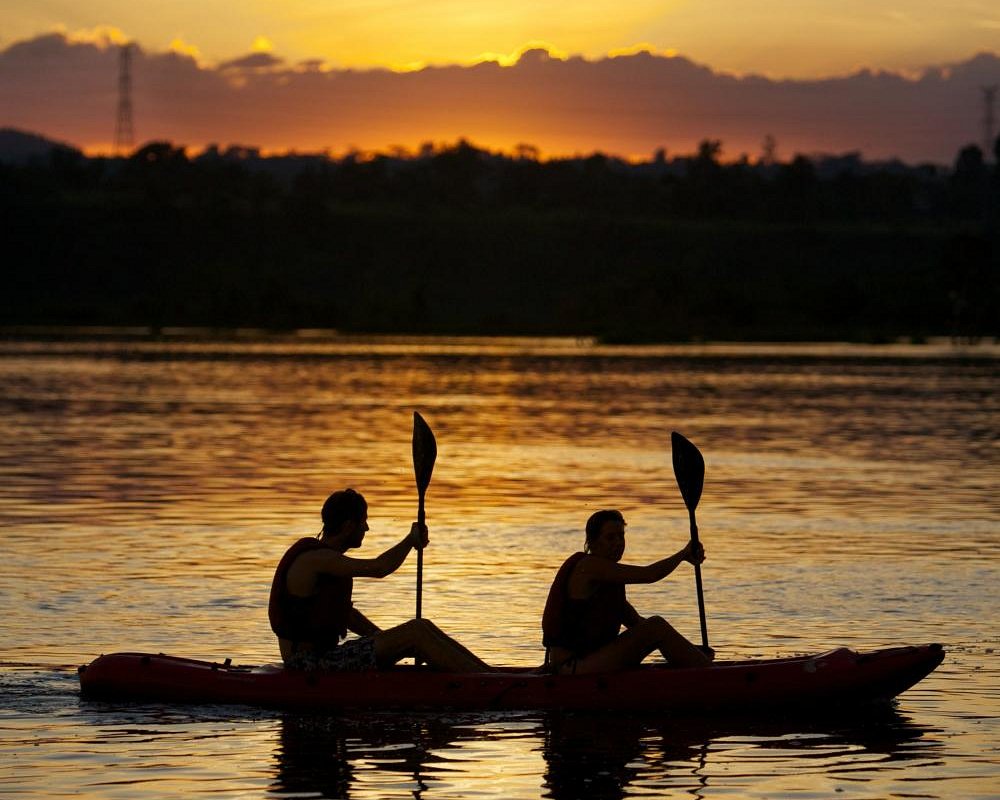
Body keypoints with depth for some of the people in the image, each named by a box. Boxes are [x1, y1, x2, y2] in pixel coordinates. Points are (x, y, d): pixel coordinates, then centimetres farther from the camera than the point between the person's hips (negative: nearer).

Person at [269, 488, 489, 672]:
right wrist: (412, 539, -7)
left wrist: (385, 640, 14)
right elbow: (379, 568, -25)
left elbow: (344, 612, 25)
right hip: (308, 665, -10)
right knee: (415, 632, -15)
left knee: (424, 628, 4)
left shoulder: (327, 559, 16)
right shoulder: (316, 559, -18)